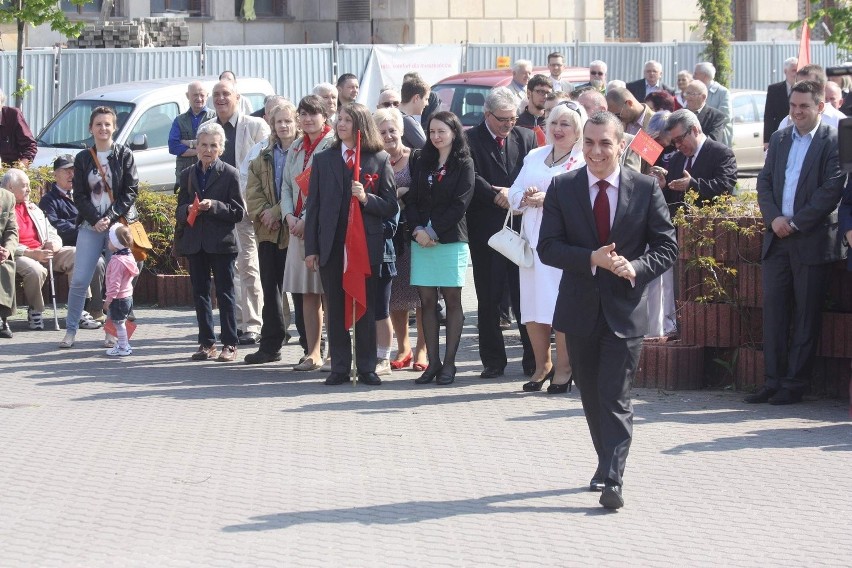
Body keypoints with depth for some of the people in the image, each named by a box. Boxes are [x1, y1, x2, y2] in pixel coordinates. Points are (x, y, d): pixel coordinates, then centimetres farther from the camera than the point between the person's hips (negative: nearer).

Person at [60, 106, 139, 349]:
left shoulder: (124, 155, 3)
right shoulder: (82, 159, 8)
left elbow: (131, 191, -2)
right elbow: (79, 195, 4)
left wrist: (111, 217, -11)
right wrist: (96, 220, -9)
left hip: (118, 224, -1)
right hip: (90, 226, 1)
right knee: (79, 279, -4)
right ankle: (71, 330, 4)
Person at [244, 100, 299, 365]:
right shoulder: (263, 158, 15)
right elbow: (253, 192, 9)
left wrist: (278, 212, -15)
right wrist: (264, 213, -9)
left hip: (293, 230, -6)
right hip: (268, 232, 6)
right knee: (270, 289, 9)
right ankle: (270, 345, 14)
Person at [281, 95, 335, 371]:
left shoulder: (333, 146, -7)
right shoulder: (296, 147, 17)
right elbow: (286, 185, 18)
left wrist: (308, 221, -15)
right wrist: (289, 216, 0)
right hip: (298, 228, 7)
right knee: (306, 292, 6)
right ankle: (312, 352, 10)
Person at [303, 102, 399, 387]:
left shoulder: (380, 160, 2)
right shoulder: (323, 160, 10)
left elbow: (391, 207, 2)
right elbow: (313, 206, 9)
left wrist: (367, 198, -17)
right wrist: (310, 248, 3)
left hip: (366, 244, -2)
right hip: (332, 245, 2)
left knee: (366, 308, 2)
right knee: (336, 309, 5)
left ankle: (366, 368, 9)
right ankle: (339, 368, 10)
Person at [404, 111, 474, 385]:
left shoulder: (464, 164, 0)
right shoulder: (422, 163, 13)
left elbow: (460, 204, -8)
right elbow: (411, 199, 8)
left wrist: (434, 232, -13)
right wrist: (418, 229, -8)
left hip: (451, 239, -4)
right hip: (421, 238, 4)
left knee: (452, 301, 0)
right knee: (427, 301, 2)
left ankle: (449, 363, 3)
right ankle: (433, 362, 5)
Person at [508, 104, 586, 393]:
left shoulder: (583, 162, -1)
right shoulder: (534, 157, 19)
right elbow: (514, 193, 15)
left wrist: (548, 199, -18)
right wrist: (525, 198, -7)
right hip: (532, 238, 6)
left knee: (562, 306, -7)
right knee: (532, 304, 5)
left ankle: (563, 368, 3)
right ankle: (542, 365, 17)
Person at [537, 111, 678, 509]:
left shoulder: (646, 189, -1)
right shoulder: (562, 189, 1)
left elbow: (667, 247, 1)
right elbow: (547, 247, -4)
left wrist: (635, 268, -19)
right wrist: (592, 259, -20)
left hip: (625, 309, -2)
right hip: (580, 308, 3)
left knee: (616, 398, -9)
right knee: (592, 396, 14)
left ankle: (612, 480, -13)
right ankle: (608, 463, 32)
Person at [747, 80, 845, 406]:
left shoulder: (832, 142, -4)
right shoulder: (779, 140, 14)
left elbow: (832, 189, -11)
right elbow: (764, 181, 12)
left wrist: (796, 223, -14)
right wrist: (773, 218, -6)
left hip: (812, 240, -5)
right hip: (777, 238, 5)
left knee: (806, 315, 1)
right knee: (774, 309, 4)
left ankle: (795, 384, 5)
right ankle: (773, 381, 8)